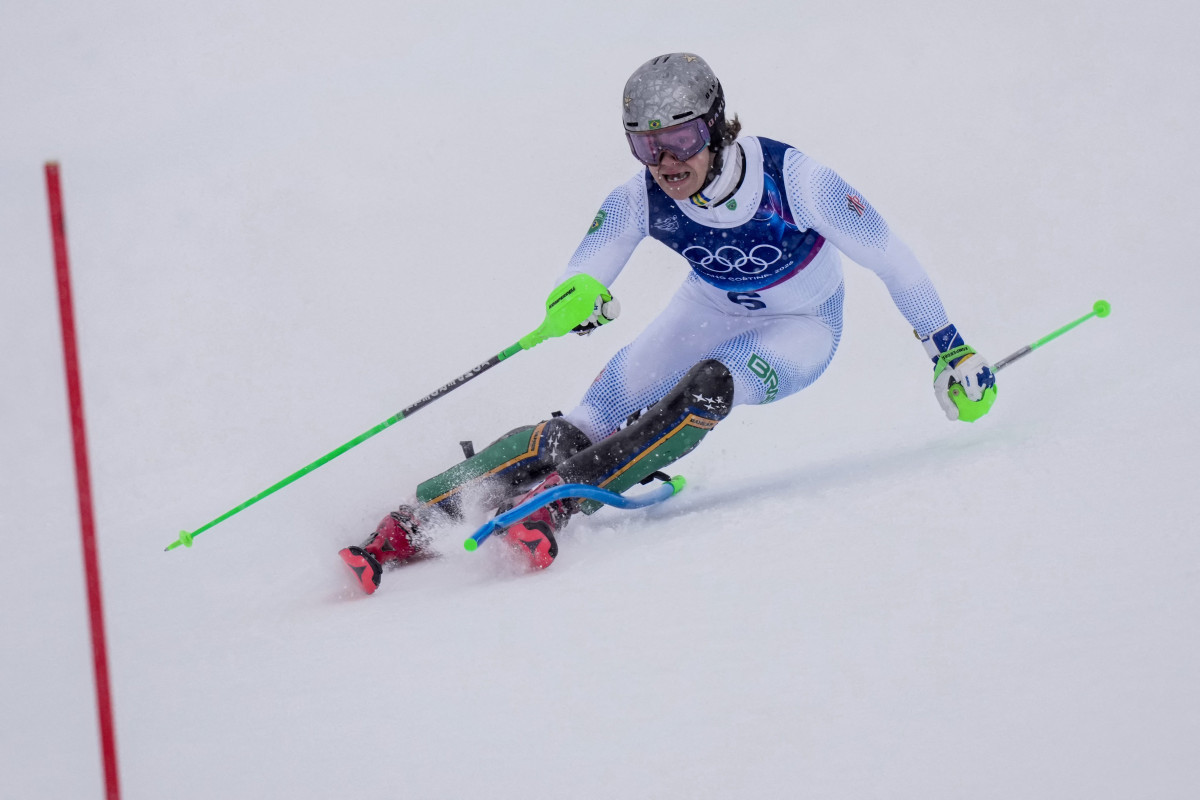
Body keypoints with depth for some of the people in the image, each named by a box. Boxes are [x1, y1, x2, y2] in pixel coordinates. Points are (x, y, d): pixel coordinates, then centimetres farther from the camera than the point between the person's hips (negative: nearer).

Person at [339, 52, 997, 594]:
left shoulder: (791, 179, -35)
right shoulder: (640, 200, -26)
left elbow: (888, 257, -24)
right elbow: (587, 270, -26)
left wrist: (950, 350, -16)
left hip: (802, 326, -2)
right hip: (711, 311, 2)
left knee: (710, 383, -35)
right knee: (580, 428, -14)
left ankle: (556, 496, -33)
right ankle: (413, 521, -15)